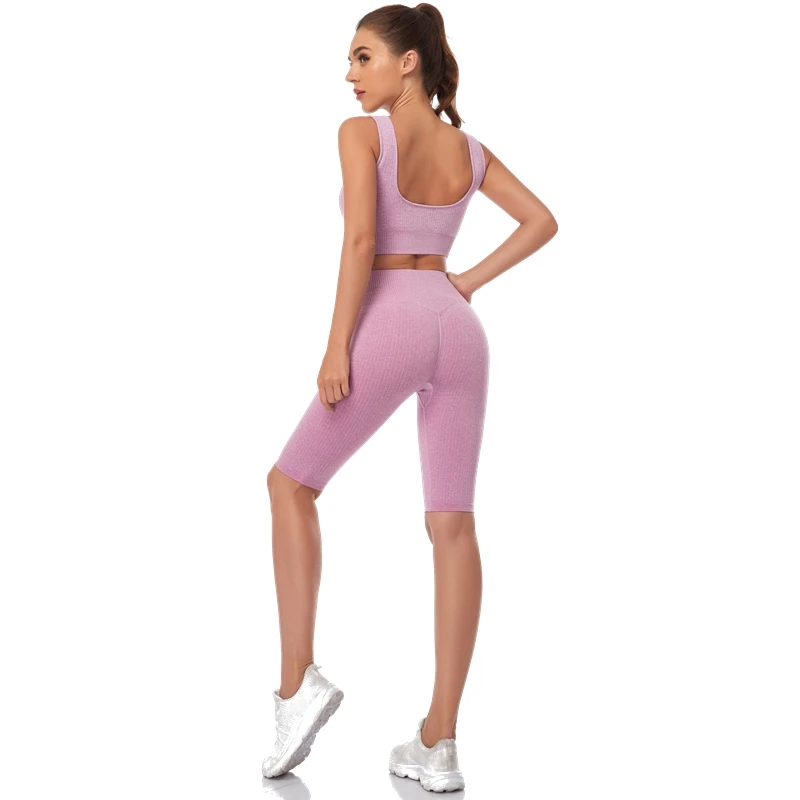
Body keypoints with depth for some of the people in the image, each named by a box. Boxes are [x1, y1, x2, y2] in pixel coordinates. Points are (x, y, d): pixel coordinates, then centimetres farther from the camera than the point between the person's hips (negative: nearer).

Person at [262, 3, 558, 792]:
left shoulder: (362, 133, -2)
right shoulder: (469, 149, 16)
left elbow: (361, 239, -13)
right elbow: (542, 221, 17)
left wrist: (336, 345, -11)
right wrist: (469, 281, 15)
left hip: (390, 326, -5)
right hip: (457, 330, 6)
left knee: (291, 484, 13)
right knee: (452, 526, 2)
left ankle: (298, 679, 3)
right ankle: (439, 745, 3)